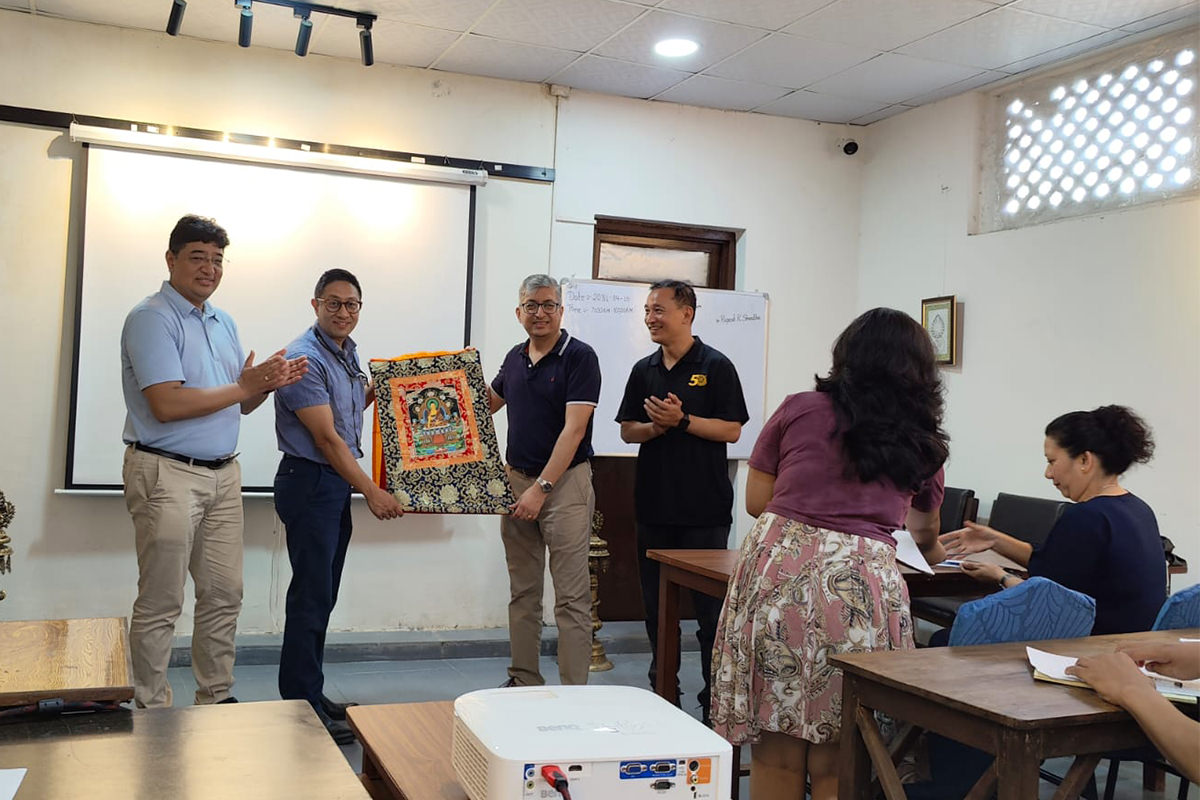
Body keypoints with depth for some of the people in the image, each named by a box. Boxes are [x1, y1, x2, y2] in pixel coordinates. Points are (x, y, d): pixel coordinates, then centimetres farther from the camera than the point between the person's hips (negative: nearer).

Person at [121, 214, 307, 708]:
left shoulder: (223, 323, 16)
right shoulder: (151, 319, -10)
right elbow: (167, 405, -21)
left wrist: (268, 384, -3)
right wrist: (243, 386, -15)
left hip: (223, 473, 8)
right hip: (167, 474, -8)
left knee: (224, 594, 12)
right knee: (161, 603, 0)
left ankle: (216, 696, 25)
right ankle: (151, 711, 11)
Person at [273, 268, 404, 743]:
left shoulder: (348, 355, 13)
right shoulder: (305, 358, -16)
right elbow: (327, 438, -19)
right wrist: (371, 492, -17)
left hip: (337, 483, 9)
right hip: (309, 482, -9)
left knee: (323, 593, 14)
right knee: (311, 593, -6)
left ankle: (310, 694, 23)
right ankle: (302, 706, 2)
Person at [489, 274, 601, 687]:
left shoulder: (579, 357, -10)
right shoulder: (515, 358, 11)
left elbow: (573, 429, -17)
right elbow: (487, 403, 28)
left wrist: (541, 488, -22)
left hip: (565, 483, -7)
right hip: (516, 481, 7)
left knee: (571, 596, -4)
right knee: (522, 591, 13)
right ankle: (523, 681, 23)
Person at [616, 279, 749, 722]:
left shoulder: (715, 366, -3)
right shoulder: (644, 370, 12)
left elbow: (732, 430, -7)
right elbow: (628, 430, 13)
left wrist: (682, 420, -17)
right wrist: (656, 427, -8)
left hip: (704, 507, -5)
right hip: (654, 503, 5)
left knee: (709, 604, 0)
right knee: (656, 602, 12)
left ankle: (715, 697, 10)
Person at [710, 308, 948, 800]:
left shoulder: (798, 410, 8)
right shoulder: (923, 444, 15)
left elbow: (755, 501, 13)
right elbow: (925, 535, 33)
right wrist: (935, 553, 56)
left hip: (776, 570, 0)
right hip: (862, 586, 1)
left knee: (776, 752, 9)